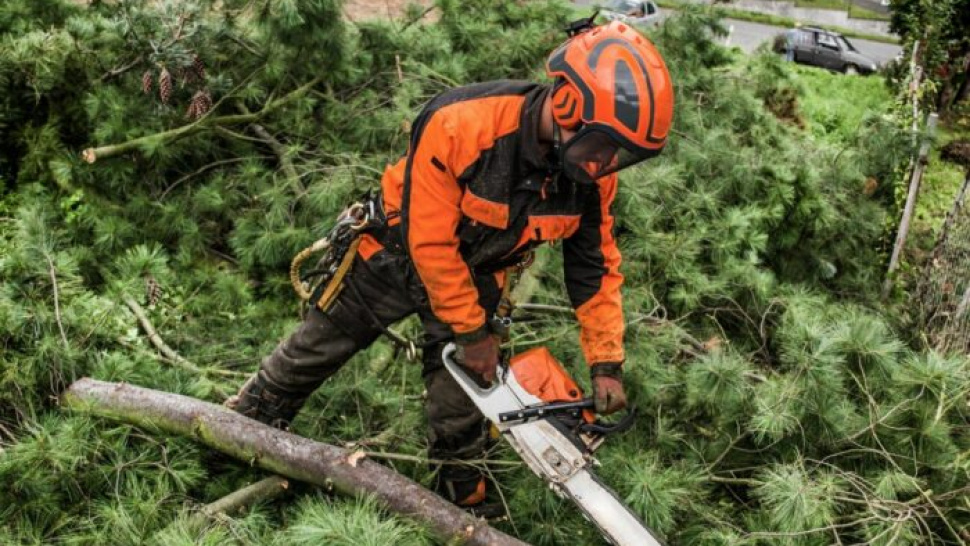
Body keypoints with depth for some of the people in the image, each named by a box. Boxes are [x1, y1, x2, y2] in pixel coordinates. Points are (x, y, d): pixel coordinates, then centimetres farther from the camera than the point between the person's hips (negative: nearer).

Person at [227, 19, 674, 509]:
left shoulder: (592, 176, -22)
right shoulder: (459, 124, -39)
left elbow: (596, 268, -8)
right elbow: (429, 241, -30)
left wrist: (607, 366, -11)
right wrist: (472, 332, -21)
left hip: (476, 278, 3)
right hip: (398, 253, -3)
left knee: (461, 401, 8)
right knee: (318, 345, 16)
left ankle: (461, 498, 33)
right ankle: (243, 424, 41)